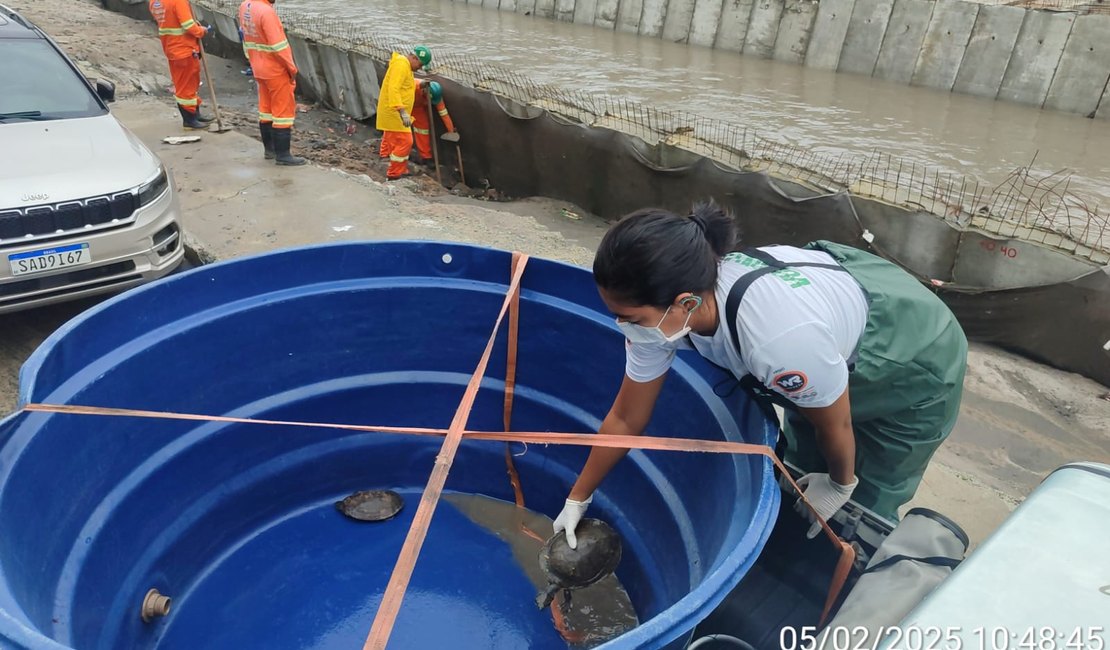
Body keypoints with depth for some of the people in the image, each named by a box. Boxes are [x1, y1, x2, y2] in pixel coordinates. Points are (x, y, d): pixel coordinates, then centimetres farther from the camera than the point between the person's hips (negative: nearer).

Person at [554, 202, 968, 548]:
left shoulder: (781, 336, -46)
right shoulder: (664, 305, -26)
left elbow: (836, 426, -23)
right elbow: (625, 419, -11)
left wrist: (840, 485, -2)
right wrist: (577, 500, 0)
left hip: (915, 364, -5)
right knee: (801, 475, 19)